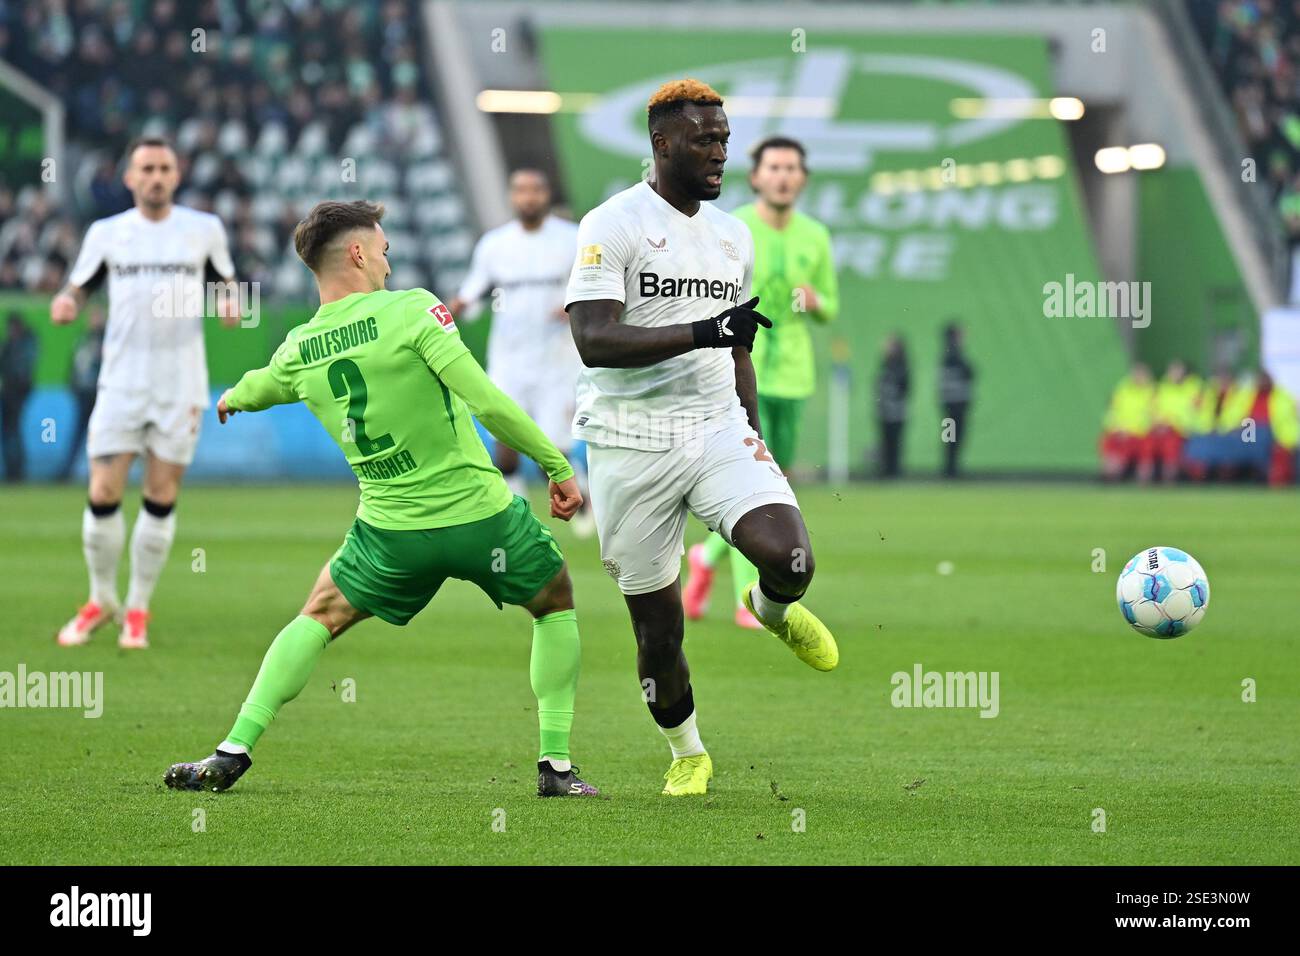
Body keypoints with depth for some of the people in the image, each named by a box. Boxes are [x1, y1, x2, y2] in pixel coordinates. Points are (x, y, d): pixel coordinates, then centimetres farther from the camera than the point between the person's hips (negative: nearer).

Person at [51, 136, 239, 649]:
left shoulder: (204, 228, 4)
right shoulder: (106, 233, 4)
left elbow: (226, 279, 16)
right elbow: (78, 288, 10)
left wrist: (230, 301, -7)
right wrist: (65, 304, -13)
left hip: (181, 385, 0)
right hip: (121, 381, 0)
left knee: (161, 497, 1)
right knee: (103, 494, -6)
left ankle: (138, 609, 13)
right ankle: (101, 601, 13)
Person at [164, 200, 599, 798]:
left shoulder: (297, 352, 3)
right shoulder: (411, 310, -11)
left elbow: (254, 389, 27)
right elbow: (486, 401, -18)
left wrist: (231, 399, 52)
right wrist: (557, 465, -9)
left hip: (391, 528, 2)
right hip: (481, 513, -2)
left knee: (320, 616, 23)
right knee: (557, 604, 22)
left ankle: (232, 754, 13)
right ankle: (557, 766, 16)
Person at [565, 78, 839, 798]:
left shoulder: (732, 236, 13)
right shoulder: (612, 226, -9)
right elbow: (594, 341, -20)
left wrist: (754, 438, 21)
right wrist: (703, 332, -26)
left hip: (718, 429, 4)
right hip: (631, 443, -4)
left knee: (790, 561, -22)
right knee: (657, 629, 3)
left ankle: (772, 607, 16)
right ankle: (687, 755, 27)